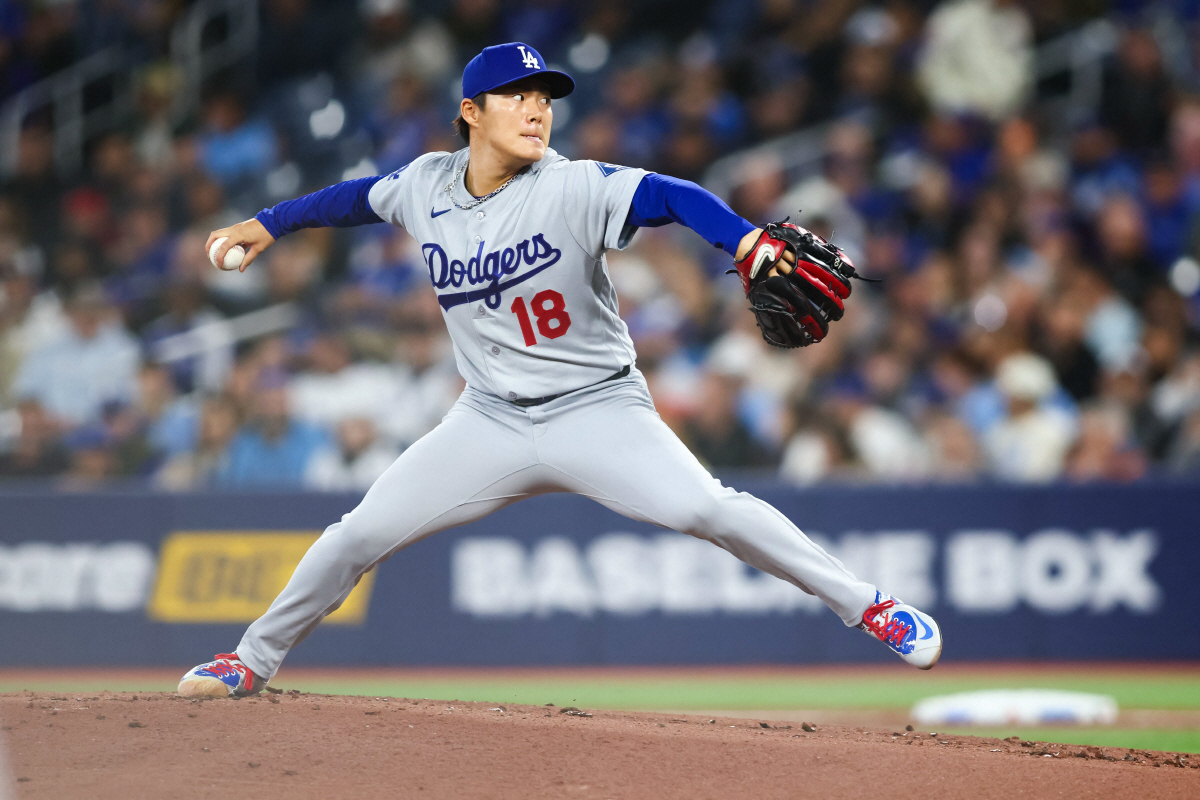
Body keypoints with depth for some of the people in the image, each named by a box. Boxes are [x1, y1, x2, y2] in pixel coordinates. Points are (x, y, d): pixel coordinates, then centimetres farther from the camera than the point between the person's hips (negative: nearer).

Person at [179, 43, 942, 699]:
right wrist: (270, 223, 25)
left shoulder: (573, 189, -16)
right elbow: (361, 197, 20)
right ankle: (255, 659, 21)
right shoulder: (428, 185, -2)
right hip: (491, 423, 4)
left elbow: (672, 197, -31)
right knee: (362, 533, 0)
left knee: (707, 508, -25)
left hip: (598, 409, -4)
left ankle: (865, 607, -14)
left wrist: (749, 244, -48)